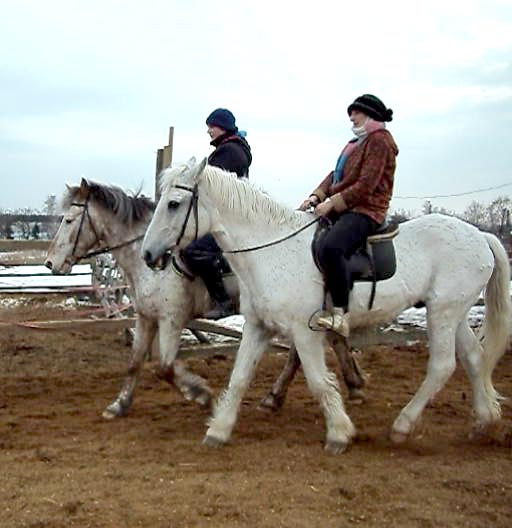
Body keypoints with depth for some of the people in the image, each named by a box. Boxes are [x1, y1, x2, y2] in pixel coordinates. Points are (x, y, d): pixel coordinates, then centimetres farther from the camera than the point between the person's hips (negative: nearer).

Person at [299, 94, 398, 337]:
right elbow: (335, 174, 18)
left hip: (365, 210, -11)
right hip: (342, 208, 11)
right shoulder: (357, 142, 24)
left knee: (330, 247, -37)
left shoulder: (379, 141, -6)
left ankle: (340, 313, -33)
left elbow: (365, 186, -16)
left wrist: (332, 204, -18)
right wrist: (316, 197, 1)